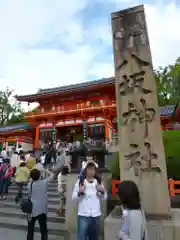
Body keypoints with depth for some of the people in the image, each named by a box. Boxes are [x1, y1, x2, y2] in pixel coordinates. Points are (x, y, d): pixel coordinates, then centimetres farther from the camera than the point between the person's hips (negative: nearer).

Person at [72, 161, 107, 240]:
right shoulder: (80, 181, -6)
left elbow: (104, 197, 10)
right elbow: (73, 197, -5)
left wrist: (102, 191, -11)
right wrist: (79, 192, -24)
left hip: (96, 215, 4)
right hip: (83, 215, -3)